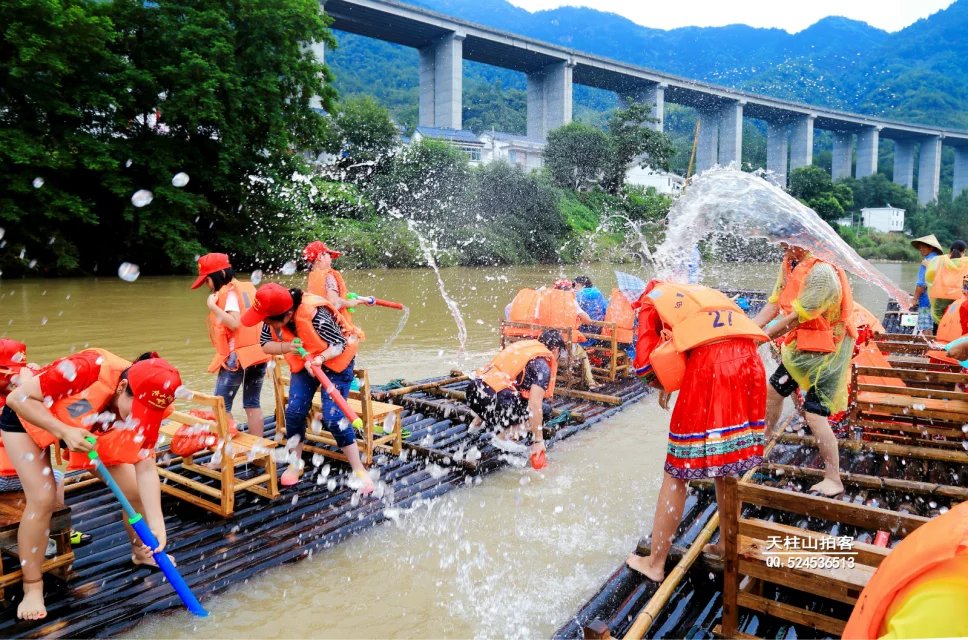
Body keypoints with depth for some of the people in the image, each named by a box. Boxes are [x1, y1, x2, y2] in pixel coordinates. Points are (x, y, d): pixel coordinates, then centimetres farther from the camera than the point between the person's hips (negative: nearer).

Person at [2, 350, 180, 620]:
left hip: (87, 428, 4)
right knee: (43, 499, -18)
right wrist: (64, 432, -41)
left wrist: (156, 524, -32)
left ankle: (141, 551, 27)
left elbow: (145, 467, -24)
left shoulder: (145, 406, -27)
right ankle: (32, 588, 4)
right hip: (28, 417, -4)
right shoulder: (88, 368, -43)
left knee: (133, 491, -1)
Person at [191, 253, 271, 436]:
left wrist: (213, 306, -16)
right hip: (257, 354, 8)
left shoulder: (229, 292, -9)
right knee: (253, 404, 11)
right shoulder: (249, 287, 14)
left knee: (222, 406, 1)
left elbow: (234, 323, -20)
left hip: (236, 356, -8)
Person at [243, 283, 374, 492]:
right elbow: (266, 344, -9)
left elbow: (340, 344, -26)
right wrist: (285, 347, -31)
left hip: (335, 361, -6)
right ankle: (295, 464, 22)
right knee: (294, 412, -1)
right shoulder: (272, 318, -20)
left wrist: (320, 358, -45)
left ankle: (359, 470, 0)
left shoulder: (316, 315, -37)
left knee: (333, 417, -13)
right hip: (303, 362, 6)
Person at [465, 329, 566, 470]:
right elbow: (535, 404, -13)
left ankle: (478, 421, 25)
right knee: (543, 410, 3)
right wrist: (538, 441, -7)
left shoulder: (525, 344, 22)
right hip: (491, 398, -8)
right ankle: (503, 437, -1)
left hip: (474, 388, 8)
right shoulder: (542, 365, -2)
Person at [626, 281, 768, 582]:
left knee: (676, 472, 5)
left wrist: (666, 386, 21)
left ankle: (655, 562, 15)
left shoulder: (651, 302, 19)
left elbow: (644, 363, 5)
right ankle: (727, 545, 36)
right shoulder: (705, 293, 34)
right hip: (748, 359, 6)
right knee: (728, 465, 23)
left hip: (709, 363, -6)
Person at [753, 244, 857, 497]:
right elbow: (773, 304, -2)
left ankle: (833, 480, 2)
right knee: (773, 390, 18)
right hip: (801, 346, 9)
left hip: (826, 350, -9)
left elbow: (794, 318, -27)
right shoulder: (789, 265, -1)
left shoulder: (821, 272, -28)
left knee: (814, 414, -11)